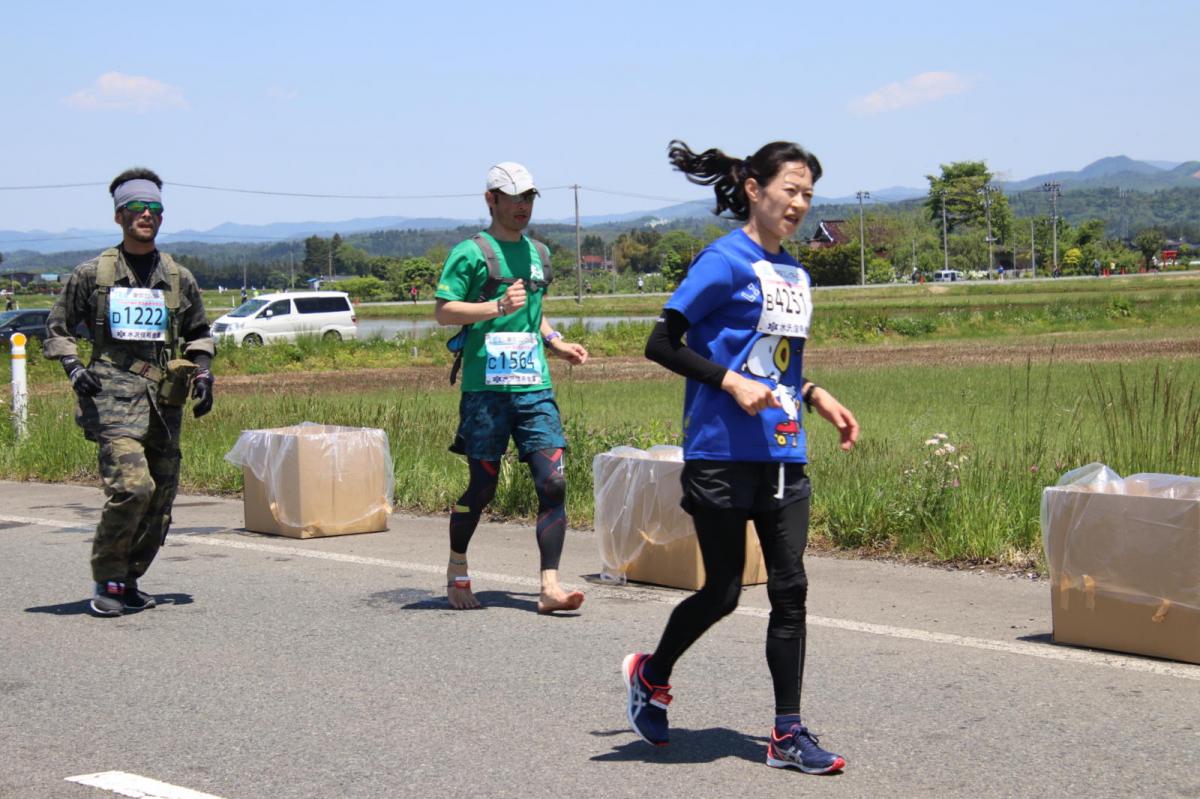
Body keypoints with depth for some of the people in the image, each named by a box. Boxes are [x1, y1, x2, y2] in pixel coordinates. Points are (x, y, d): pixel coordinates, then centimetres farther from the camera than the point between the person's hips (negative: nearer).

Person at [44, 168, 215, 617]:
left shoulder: (179, 278, 13)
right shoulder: (92, 274, 5)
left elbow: (199, 334, 25)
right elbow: (57, 328, 12)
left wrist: (204, 373, 9)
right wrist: (73, 368, -4)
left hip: (165, 398, 4)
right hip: (114, 394, -4)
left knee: (161, 499, 4)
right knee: (131, 486, -20)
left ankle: (130, 580, 19)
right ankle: (106, 581, -5)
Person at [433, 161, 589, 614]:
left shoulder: (538, 254, 19)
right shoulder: (471, 253, -2)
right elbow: (443, 311, -8)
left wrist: (555, 343, 15)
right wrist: (498, 307, -18)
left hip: (534, 386, 5)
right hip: (486, 386, -5)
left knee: (552, 481, -8)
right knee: (482, 485, 4)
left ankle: (550, 586, -8)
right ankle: (457, 569, 27)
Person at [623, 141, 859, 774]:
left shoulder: (794, 274, 14)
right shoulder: (725, 261, -9)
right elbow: (661, 343, -12)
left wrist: (818, 398, 10)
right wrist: (731, 382, -21)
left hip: (784, 456, 7)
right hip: (722, 454, -7)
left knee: (790, 589, 2)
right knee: (723, 590, 2)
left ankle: (788, 734, 9)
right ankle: (651, 676, 29)